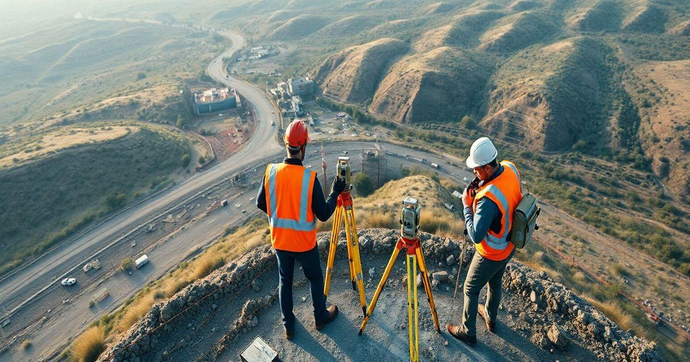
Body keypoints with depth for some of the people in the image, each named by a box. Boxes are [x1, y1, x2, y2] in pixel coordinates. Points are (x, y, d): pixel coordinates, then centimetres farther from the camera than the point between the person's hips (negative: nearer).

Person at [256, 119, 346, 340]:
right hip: (304, 242, -3)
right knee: (315, 278, 21)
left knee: (285, 281, 22)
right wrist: (335, 192, -4)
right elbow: (323, 214, -17)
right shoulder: (309, 177, -23)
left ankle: (288, 326, 35)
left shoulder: (270, 172, -13)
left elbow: (260, 204, 1)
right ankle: (320, 317, 40)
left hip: (279, 241, 3)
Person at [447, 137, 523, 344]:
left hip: (492, 254, -8)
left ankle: (468, 332, 34)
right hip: (509, 246, 8)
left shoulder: (489, 197, -40)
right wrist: (480, 189, -8)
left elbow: (476, 236, -34)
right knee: (495, 282, 30)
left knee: (471, 289, 14)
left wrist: (467, 206, -24)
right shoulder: (511, 169, -14)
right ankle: (491, 319, 54)